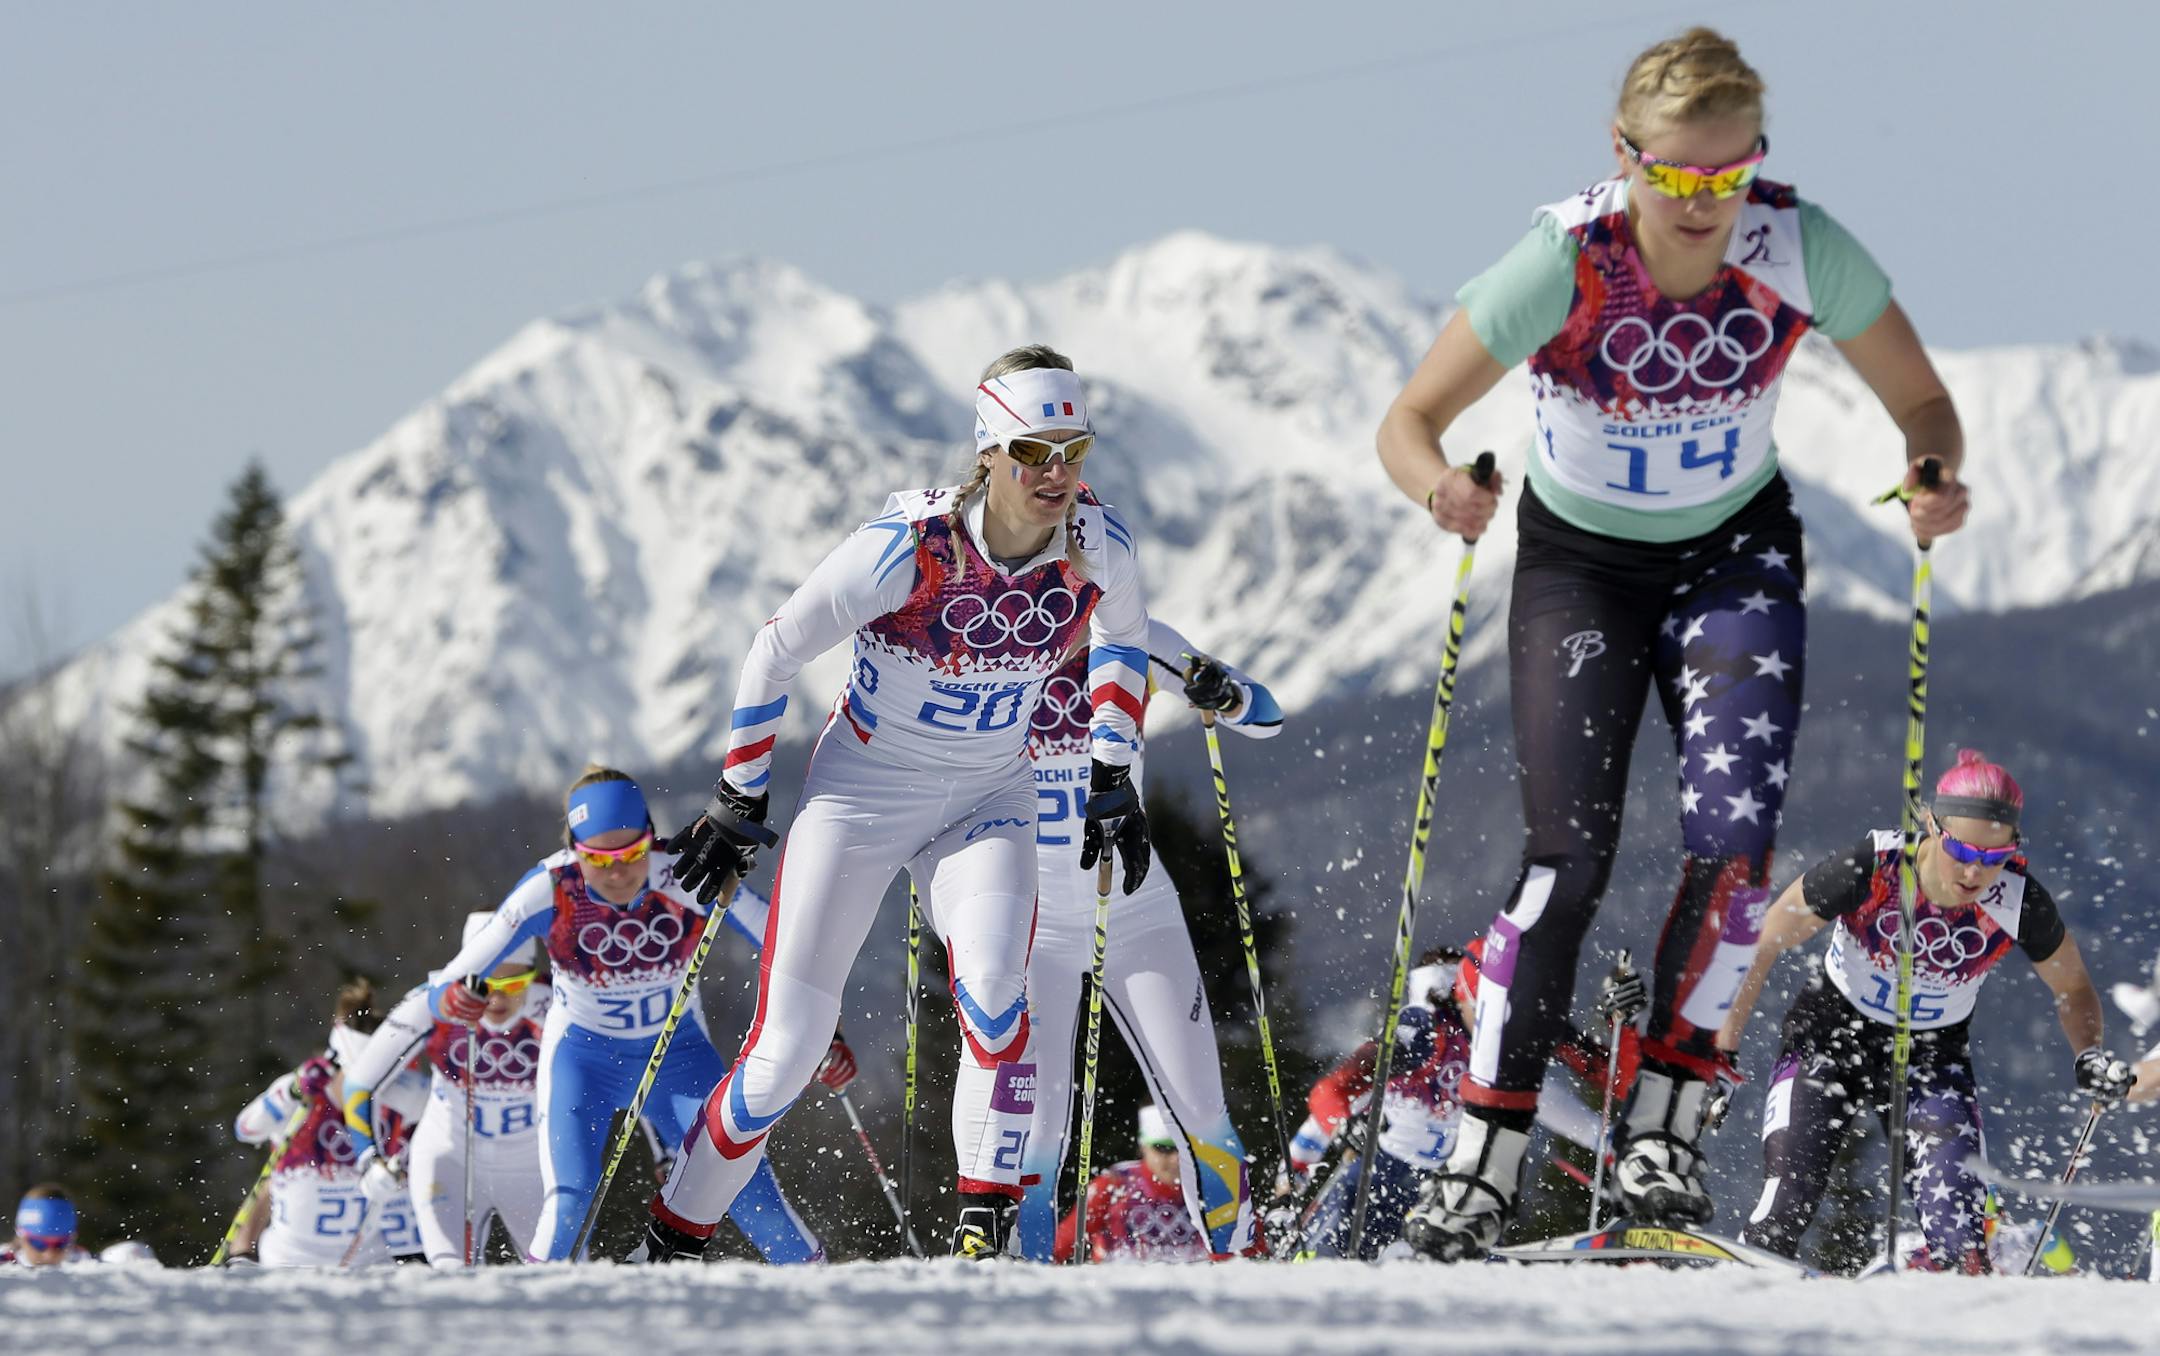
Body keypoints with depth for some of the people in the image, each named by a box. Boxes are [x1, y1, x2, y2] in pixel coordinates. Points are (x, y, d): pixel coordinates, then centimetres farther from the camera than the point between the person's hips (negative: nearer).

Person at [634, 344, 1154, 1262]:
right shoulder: (910, 548, -26)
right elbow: (776, 651, -12)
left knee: (993, 982, -29)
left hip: (991, 799, 3)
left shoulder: (1100, 549, -15)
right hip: (863, 789, -2)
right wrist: (739, 804, -5)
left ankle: (986, 1221, -23)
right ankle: (671, 1239, 15)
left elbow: (1122, 636, 11)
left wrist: (1112, 780, 8)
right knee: (788, 1046, -3)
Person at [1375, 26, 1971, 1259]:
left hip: (1736, 557, 1)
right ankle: (1488, 1155, -7)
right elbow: (1408, 425, -19)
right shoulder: (1563, 266, -27)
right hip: (1580, 565, -1)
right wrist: (1444, 487, -42)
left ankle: (1668, 1124, -5)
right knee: (1570, 854, -14)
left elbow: (1923, 403, -10)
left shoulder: (1801, 252, -22)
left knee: (1735, 835, -18)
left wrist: (1936, 482, -32)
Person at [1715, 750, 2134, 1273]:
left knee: (1954, 1219, -24)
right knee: (1786, 1210, -17)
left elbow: (2073, 988, -1)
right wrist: (1725, 1043, -10)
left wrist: (2090, 1057, -20)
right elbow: (1764, 943, -12)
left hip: (1934, 1056, 1)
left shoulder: (2020, 904, -21)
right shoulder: (1869, 871, -26)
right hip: (1829, 1036, -1)